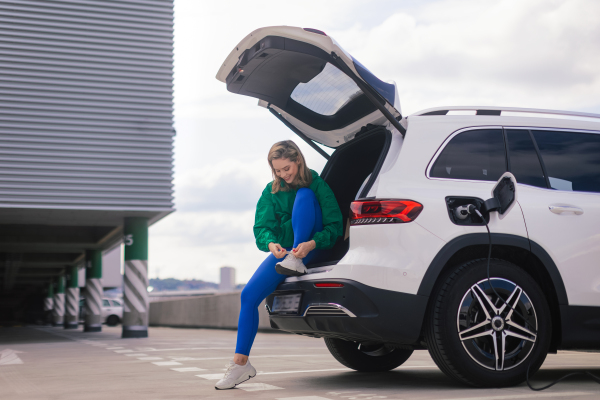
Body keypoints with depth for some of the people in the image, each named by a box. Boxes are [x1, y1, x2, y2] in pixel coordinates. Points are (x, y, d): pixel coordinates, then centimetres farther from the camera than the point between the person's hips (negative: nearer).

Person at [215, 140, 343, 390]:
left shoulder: (316, 184, -5)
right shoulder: (271, 192, 6)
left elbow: (334, 226, -10)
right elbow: (261, 228, -4)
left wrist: (311, 244, -30)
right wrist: (271, 244, -29)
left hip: (313, 247, -3)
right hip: (282, 251, 3)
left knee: (304, 195, -24)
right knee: (249, 295, -18)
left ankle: (296, 262, -31)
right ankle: (240, 363, -11)